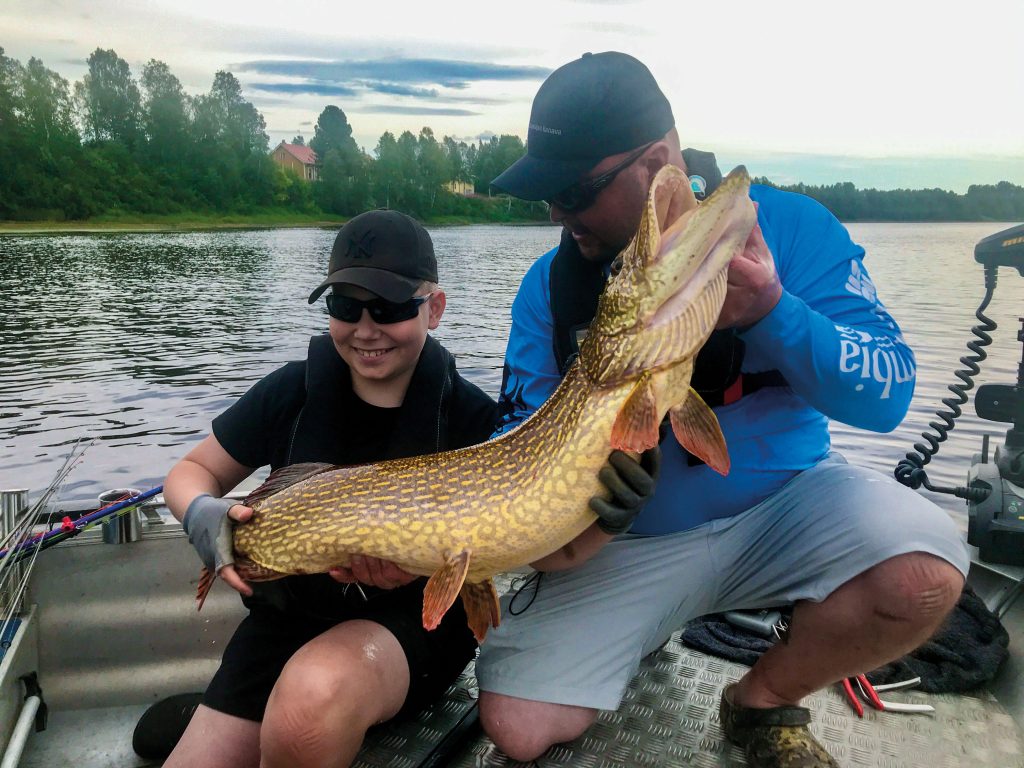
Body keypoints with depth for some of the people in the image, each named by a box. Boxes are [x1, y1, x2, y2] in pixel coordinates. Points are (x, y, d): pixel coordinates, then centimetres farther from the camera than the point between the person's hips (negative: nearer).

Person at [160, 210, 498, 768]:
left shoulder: (470, 416, -11)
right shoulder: (294, 391, -5)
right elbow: (190, 472, 6)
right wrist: (203, 513, -18)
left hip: (414, 622, -2)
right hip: (288, 615, 3)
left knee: (315, 693, -33)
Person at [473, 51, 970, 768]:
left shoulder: (789, 226, -10)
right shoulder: (551, 284, -5)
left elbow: (889, 394, -14)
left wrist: (771, 313, -32)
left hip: (783, 499, 0)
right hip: (629, 539, 1)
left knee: (922, 574, -31)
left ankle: (766, 700, 1)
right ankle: (643, 631, 20)